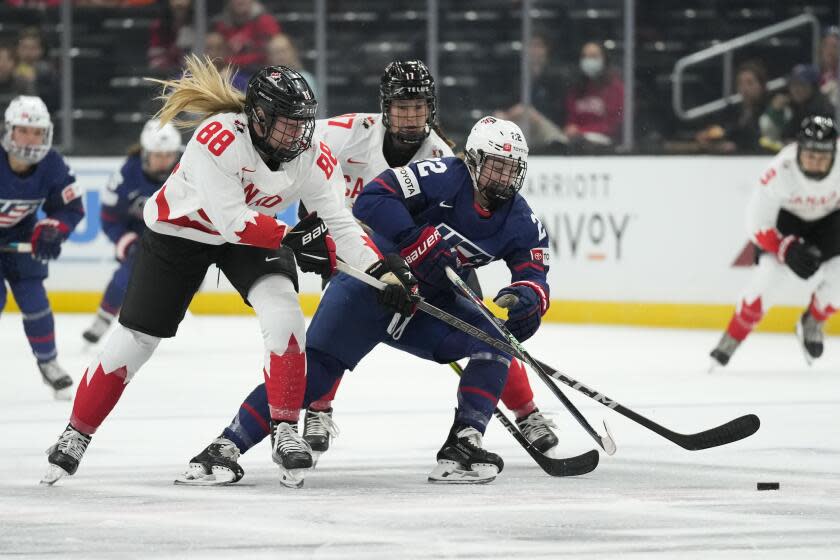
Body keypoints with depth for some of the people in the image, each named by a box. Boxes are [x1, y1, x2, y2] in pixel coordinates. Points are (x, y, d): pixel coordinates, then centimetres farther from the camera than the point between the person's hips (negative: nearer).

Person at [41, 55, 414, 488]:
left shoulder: (312, 155, -21)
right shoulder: (218, 137, -35)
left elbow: (339, 223, -21)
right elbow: (232, 221, -35)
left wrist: (384, 271, -34)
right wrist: (292, 238, -34)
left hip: (252, 234, 3)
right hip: (179, 230, -3)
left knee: (282, 309, -23)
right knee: (134, 340, 0)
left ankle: (285, 432, -16)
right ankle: (77, 433, 19)